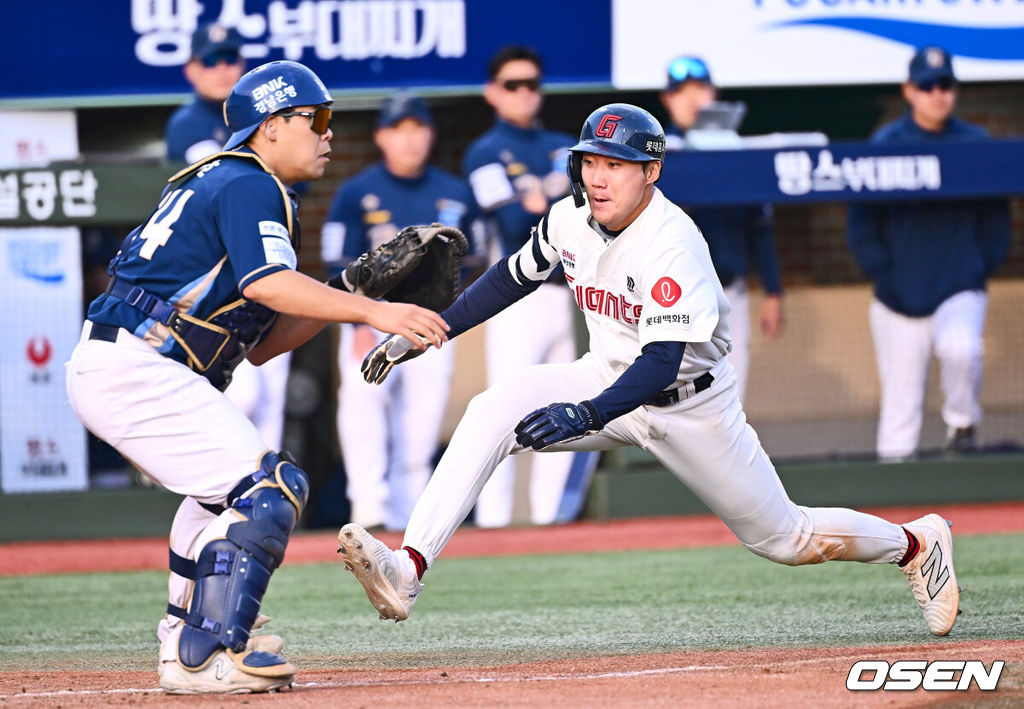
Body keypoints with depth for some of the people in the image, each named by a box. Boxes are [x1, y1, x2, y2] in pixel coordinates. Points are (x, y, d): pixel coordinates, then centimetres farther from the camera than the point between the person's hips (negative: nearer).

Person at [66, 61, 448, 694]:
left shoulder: (223, 185, 24)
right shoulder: (249, 186, -6)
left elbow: (261, 344, 21)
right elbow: (266, 282, -26)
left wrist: (347, 296, 11)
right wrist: (371, 312, -27)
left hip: (105, 367, 11)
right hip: (135, 370, -11)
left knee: (226, 485, 28)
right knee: (270, 487, -15)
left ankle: (187, 637, 31)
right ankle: (204, 658, -20)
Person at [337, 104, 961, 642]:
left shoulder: (673, 243, -30)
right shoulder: (569, 220, -10)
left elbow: (662, 363, -36)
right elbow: (514, 277, 10)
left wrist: (586, 416, -51)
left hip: (690, 404, -5)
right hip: (611, 381, 5)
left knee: (782, 537, 5)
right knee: (494, 411, -22)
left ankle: (916, 544, 34)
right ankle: (408, 572, -34)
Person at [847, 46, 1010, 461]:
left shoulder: (975, 143, 3)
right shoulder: (884, 144, -1)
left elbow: (996, 218, 11)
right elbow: (861, 224, 2)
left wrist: (983, 267, 0)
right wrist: (884, 275, -7)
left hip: (961, 290, 0)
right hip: (899, 299, 0)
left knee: (960, 348, -29)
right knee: (900, 407, 2)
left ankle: (962, 425, -3)